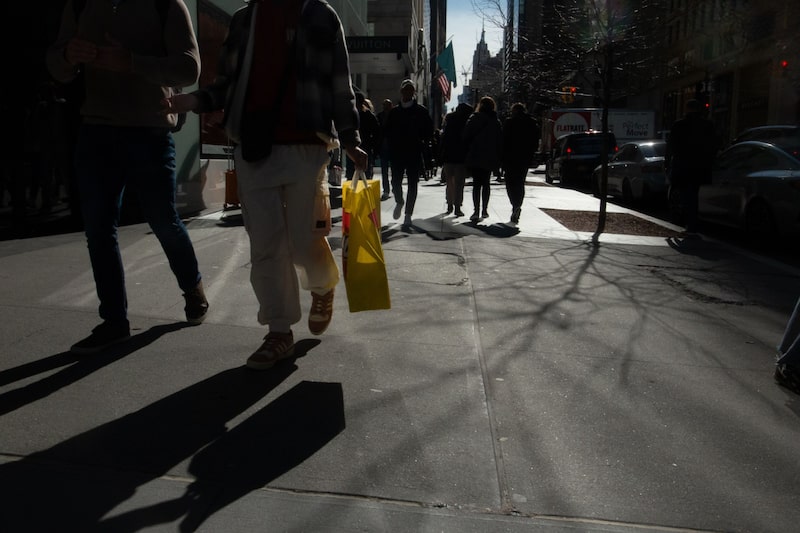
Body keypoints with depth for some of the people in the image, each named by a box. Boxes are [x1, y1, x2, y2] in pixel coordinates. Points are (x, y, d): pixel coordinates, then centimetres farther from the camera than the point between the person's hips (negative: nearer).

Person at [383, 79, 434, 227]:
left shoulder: (421, 111, 2)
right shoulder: (394, 112, 8)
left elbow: (429, 131, 3)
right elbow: (388, 131, 12)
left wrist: (422, 145, -5)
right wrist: (392, 146, -1)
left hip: (415, 154, -1)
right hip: (397, 154, 2)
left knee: (412, 184, 2)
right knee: (396, 182, -2)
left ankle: (408, 215, 10)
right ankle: (399, 202, 29)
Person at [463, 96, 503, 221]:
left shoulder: (474, 118, -5)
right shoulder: (496, 122, 4)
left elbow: (466, 136, -6)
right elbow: (500, 141, 3)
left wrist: (468, 151, 5)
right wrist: (498, 158, 8)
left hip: (475, 156, -3)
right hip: (489, 158, 3)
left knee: (476, 184, -1)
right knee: (486, 183, 16)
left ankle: (476, 211, -12)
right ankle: (484, 210, 18)